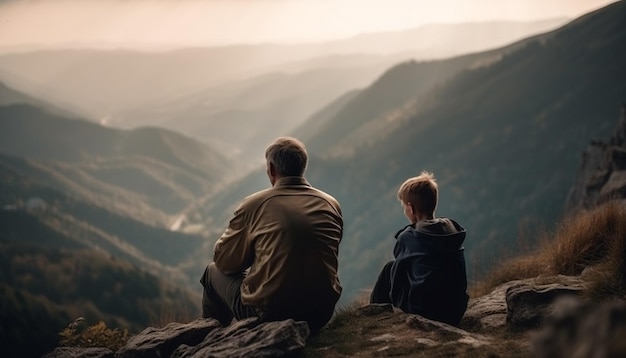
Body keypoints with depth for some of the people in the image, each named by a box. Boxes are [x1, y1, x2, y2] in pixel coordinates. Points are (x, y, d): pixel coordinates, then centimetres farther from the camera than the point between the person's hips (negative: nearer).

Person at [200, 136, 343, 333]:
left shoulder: (254, 204, -9)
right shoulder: (332, 205, 2)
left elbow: (224, 261, 0)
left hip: (268, 314, -4)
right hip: (321, 316, 5)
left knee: (214, 271, 22)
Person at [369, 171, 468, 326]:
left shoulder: (407, 237, -10)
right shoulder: (454, 231, 4)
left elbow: (397, 275, 6)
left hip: (422, 311, -5)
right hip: (455, 313, 6)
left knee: (390, 268, 15)